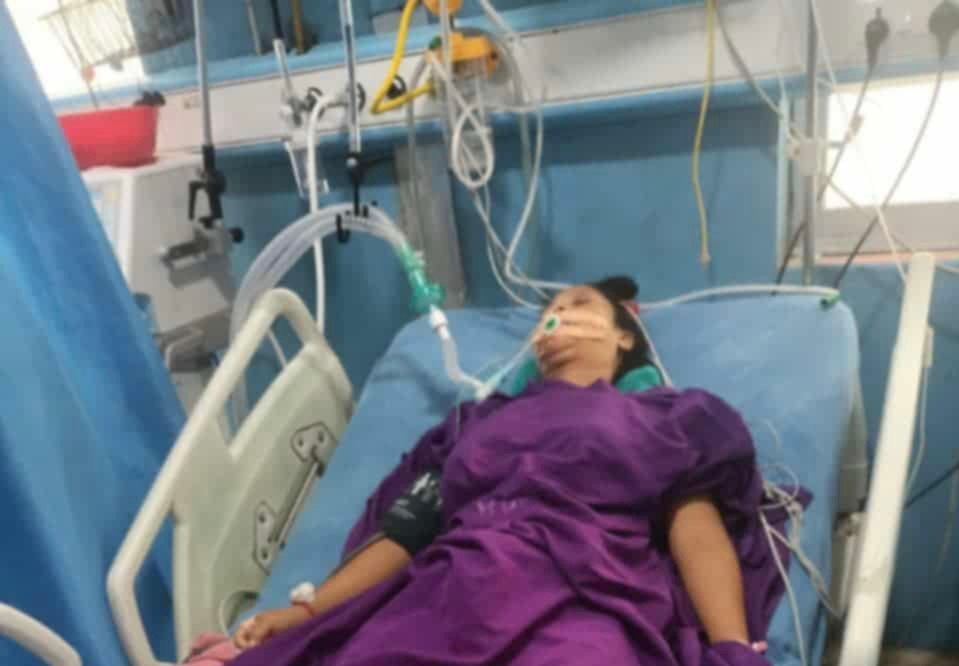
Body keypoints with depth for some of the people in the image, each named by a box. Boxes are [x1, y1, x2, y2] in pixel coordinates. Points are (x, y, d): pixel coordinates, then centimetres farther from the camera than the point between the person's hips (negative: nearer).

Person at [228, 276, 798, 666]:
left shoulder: (669, 416, 25)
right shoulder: (480, 418, 31)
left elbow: (696, 528, 8)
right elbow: (405, 528, 21)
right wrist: (307, 612, 9)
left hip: (583, 602, -2)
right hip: (447, 594, 3)